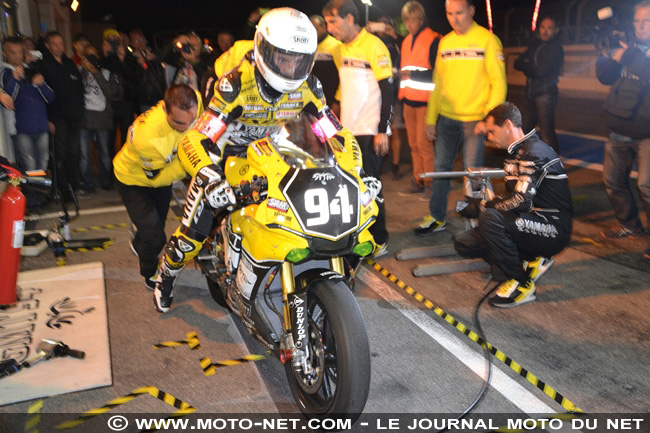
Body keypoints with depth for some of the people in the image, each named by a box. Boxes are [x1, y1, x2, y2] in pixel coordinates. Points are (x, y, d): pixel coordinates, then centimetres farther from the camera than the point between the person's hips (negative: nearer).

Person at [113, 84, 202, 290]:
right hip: (135, 180, -6)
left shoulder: (195, 104, -32)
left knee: (159, 220, 27)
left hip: (165, 170, 6)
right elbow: (157, 177, -30)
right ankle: (150, 274, 26)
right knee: (155, 238, -8)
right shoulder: (146, 135, -45)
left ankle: (139, 244, 63)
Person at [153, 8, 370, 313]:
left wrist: (356, 173, -28)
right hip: (226, 156, -4)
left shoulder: (307, 85, -17)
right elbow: (194, 140, -37)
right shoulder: (237, 84, -31)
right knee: (195, 230, -10)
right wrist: (210, 180, -56)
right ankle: (166, 275, 24)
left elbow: (336, 133, -12)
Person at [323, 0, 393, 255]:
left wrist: (382, 130, -17)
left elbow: (387, 90, -13)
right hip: (348, 129, 7)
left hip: (369, 131, -7)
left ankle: (379, 240, 9)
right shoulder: (343, 48, 13)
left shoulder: (374, 46, -10)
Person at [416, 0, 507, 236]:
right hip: (446, 118, 5)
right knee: (441, 168, 8)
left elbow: (498, 82, -7)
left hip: (474, 119, -5)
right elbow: (438, 82, 13)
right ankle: (437, 217, 20)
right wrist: (431, 119, 10)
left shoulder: (487, 39, -4)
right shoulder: (444, 42, 11)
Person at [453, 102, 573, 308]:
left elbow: (521, 201, -28)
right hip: (533, 223, 9)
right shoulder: (518, 153, 13)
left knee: (490, 217, -33)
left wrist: (480, 206, -16)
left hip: (554, 232, -9)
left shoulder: (535, 153, -17)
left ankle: (521, 284, -16)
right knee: (463, 242, 0)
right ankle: (530, 260, 3)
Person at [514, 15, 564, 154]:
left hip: (545, 94, -8)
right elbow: (517, 64, 9)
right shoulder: (535, 45, 15)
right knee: (524, 129, 14)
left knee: (547, 133, -10)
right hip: (531, 94, 8)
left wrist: (525, 65, -1)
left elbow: (541, 71, -16)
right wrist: (531, 67, -9)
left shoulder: (556, 48, -7)